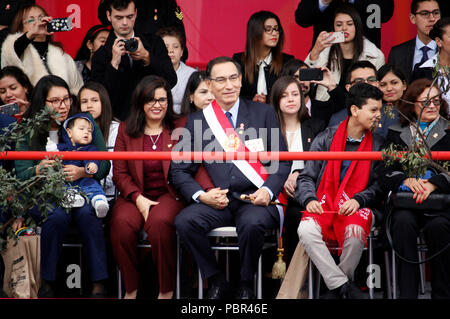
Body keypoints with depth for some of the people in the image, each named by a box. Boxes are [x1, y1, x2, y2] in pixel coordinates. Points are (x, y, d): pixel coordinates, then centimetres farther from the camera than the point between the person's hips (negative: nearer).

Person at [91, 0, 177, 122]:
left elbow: (172, 81, 1)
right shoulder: (100, 56, 3)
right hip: (121, 122, -2)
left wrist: (146, 57, -11)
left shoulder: (155, 42, 11)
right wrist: (114, 63, -15)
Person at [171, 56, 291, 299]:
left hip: (255, 199, -2)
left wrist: (268, 190, -11)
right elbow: (179, 171, 9)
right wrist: (201, 195, -10)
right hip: (218, 202, 2)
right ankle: (218, 284, -8)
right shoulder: (196, 120, 11)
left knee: (252, 223, -35)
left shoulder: (263, 113, 10)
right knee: (184, 222, -27)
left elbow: (283, 161, 8)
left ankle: (246, 286, -8)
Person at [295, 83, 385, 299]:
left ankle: (336, 289, -12)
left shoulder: (378, 146, 12)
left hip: (357, 207, 0)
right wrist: (309, 200, -10)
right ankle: (345, 287, -26)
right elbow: (307, 177, 10)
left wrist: (358, 200, -11)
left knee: (355, 233, -36)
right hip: (325, 204, 0)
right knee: (306, 229, -33)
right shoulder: (325, 139, 10)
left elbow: (379, 186, 7)